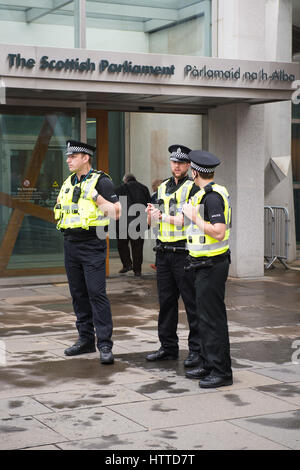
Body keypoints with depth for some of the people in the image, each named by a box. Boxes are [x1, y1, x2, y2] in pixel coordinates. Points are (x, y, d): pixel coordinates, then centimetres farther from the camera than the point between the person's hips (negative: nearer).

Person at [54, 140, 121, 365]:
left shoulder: (100, 181, -7)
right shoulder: (68, 183, 14)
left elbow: (116, 211, -14)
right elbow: (60, 210, 28)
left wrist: (96, 196, -19)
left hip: (92, 246, -7)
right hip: (71, 244, 7)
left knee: (97, 293, -11)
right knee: (78, 293, 11)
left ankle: (105, 344, -9)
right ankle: (86, 339, 20)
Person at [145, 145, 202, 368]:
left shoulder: (192, 188, -5)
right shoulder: (163, 187, 15)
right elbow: (153, 221, 18)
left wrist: (163, 216, -13)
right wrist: (151, 213, -3)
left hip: (184, 252, -6)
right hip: (164, 251, 7)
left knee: (192, 302, -2)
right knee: (166, 301, 11)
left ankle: (196, 349, 4)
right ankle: (168, 347, 20)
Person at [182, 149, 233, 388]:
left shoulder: (212, 196, -19)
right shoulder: (216, 192, 13)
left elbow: (218, 232, -26)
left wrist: (194, 217, -17)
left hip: (211, 265, -11)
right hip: (206, 264, 11)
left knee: (213, 317, -7)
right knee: (206, 316, 15)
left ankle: (222, 371, -1)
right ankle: (209, 364, 24)